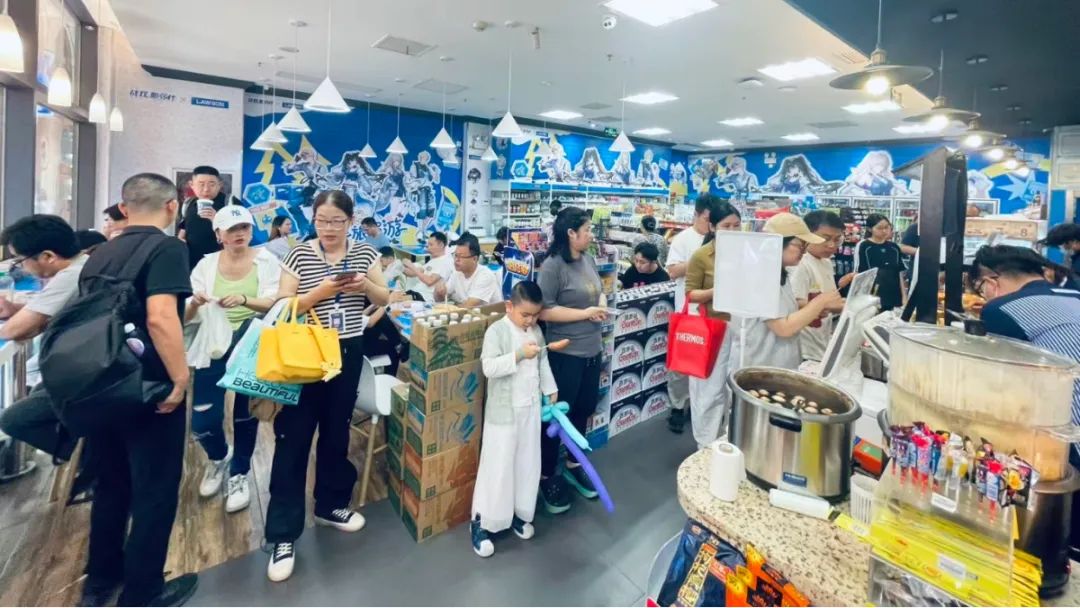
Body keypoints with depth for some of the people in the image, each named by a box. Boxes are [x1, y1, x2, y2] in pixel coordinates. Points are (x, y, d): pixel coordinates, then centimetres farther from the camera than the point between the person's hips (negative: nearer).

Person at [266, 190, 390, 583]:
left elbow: (384, 299, 7)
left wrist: (365, 286, -14)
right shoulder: (299, 256, -4)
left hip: (348, 353, 3)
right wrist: (321, 291, -22)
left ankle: (330, 505, 36)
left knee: (336, 432, 15)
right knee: (293, 438, -1)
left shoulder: (365, 254, 4)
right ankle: (283, 534, 11)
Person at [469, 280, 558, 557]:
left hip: (531, 408, 6)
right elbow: (489, 368, -24)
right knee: (498, 465, 1)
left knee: (528, 462, 14)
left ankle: (519, 513, 32)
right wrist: (519, 355, -30)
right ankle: (482, 522, 16)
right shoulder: (496, 331, -15)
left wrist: (551, 390, 14)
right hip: (504, 410, -6)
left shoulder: (536, 331, 5)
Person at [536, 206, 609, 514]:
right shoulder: (552, 266, -17)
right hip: (565, 354, -8)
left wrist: (602, 307, -3)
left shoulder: (588, 259, 7)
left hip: (592, 350, 8)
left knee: (584, 409, 20)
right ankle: (546, 477, 24)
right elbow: (544, 311, -22)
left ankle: (573, 465, 40)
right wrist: (585, 314, -20)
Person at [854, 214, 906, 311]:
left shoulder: (895, 247, 10)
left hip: (894, 297, 5)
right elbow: (859, 274, -7)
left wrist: (904, 297, 9)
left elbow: (900, 273, 13)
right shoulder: (863, 247, -5)